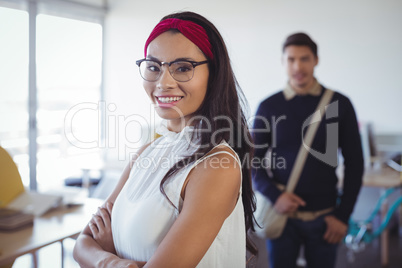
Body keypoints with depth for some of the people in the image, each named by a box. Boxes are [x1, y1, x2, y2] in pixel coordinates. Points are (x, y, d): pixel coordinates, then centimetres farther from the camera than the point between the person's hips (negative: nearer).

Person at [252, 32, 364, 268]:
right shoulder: (269, 107, -2)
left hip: (325, 216, 0)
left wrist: (343, 215, -2)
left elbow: (354, 164, 1)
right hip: (282, 213, 0)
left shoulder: (339, 104, -3)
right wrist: (274, 195, -15)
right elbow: (254, 161, 2)